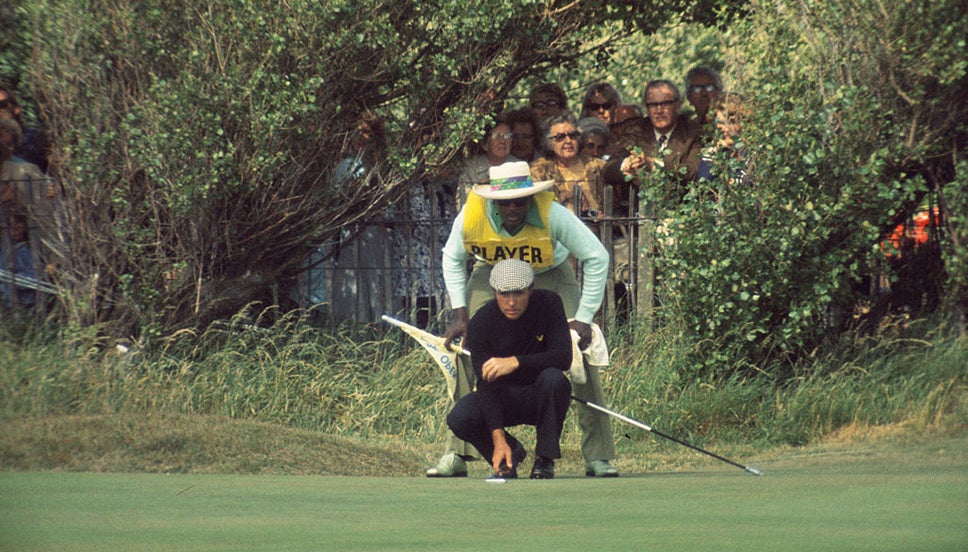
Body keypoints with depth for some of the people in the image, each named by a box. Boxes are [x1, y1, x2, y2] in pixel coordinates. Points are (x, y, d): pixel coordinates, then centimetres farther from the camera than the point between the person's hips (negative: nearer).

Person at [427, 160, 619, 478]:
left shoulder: (552, 215, -34)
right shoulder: (471, 216, -27)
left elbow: (597, 258, -22)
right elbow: (453, 260, -5)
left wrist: (583, 318, -23)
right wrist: (459, 314, -12)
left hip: (551, 274, -2)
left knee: (582, 352, -16)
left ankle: (597, 455, -7)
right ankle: (457, 454, -3)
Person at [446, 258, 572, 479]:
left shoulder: (548, 304, -16)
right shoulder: (480, 323, -17)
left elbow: (564, 357, -25)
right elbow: (486, 383, -23)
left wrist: (514, 362, -40)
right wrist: (498, 439, -34)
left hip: (539, 398, 0)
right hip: (502, 397, 0)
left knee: (553, 378, -35)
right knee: (459, 419, -28)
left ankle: (544, 460, -16)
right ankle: (510, 453, 4)